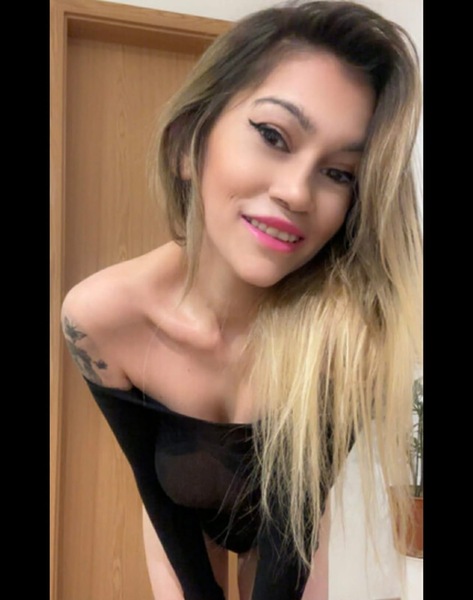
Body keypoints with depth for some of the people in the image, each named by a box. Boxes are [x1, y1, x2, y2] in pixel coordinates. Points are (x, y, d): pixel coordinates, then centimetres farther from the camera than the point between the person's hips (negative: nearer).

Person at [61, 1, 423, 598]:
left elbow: (295, 509, -25)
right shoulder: (99, 315, -31)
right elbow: (156, 486, -17)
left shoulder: (346, 325, -37)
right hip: (180, 517, 1)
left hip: (291, 522, 0)